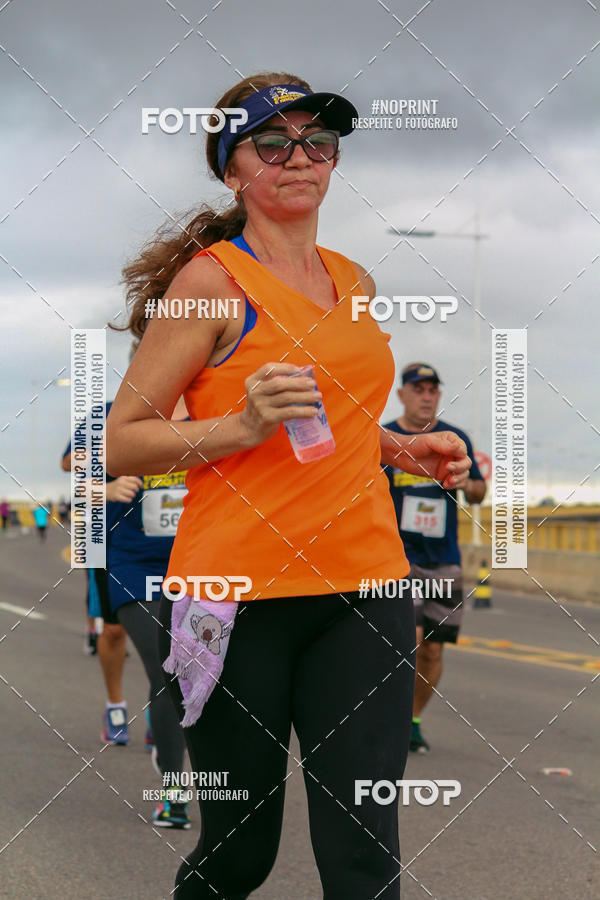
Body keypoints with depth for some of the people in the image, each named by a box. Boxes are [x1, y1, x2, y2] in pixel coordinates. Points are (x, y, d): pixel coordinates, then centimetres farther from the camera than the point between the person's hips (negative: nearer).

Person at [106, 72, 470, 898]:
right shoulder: (210, 279, -4)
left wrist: (407, 448, 13)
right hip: (238, 591, -5)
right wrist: (244, 425, -20)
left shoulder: (354, 281, 15)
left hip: (364, 583, 5)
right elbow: (121, 443, -7)